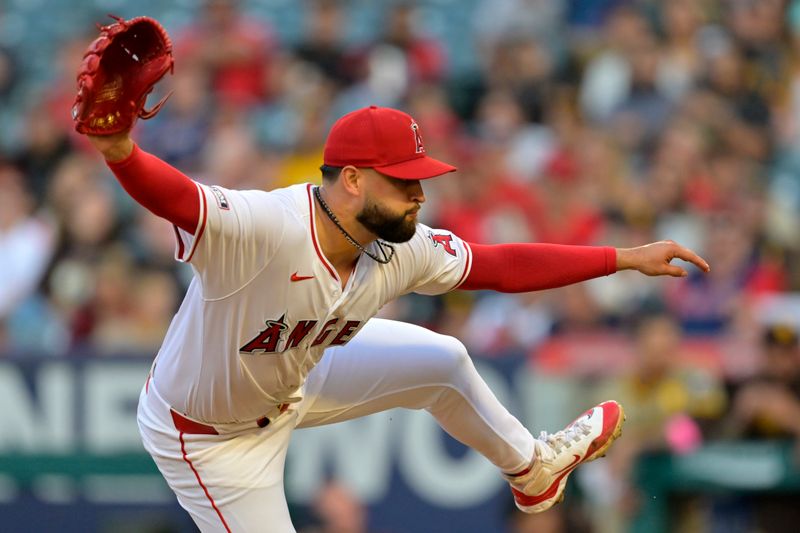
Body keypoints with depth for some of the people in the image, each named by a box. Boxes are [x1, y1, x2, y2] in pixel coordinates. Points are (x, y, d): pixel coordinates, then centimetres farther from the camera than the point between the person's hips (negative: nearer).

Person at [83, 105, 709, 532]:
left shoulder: (402, 249, -17)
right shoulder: (258, 227, -43)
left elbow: (501, 266, -3)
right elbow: (171, 196, -61)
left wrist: (626, 259, -3)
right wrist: (120, 152, -84)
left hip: (297, 375, 8)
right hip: (209, 434, -8)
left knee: (442, 362, 19)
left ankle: (533, 468, 50)